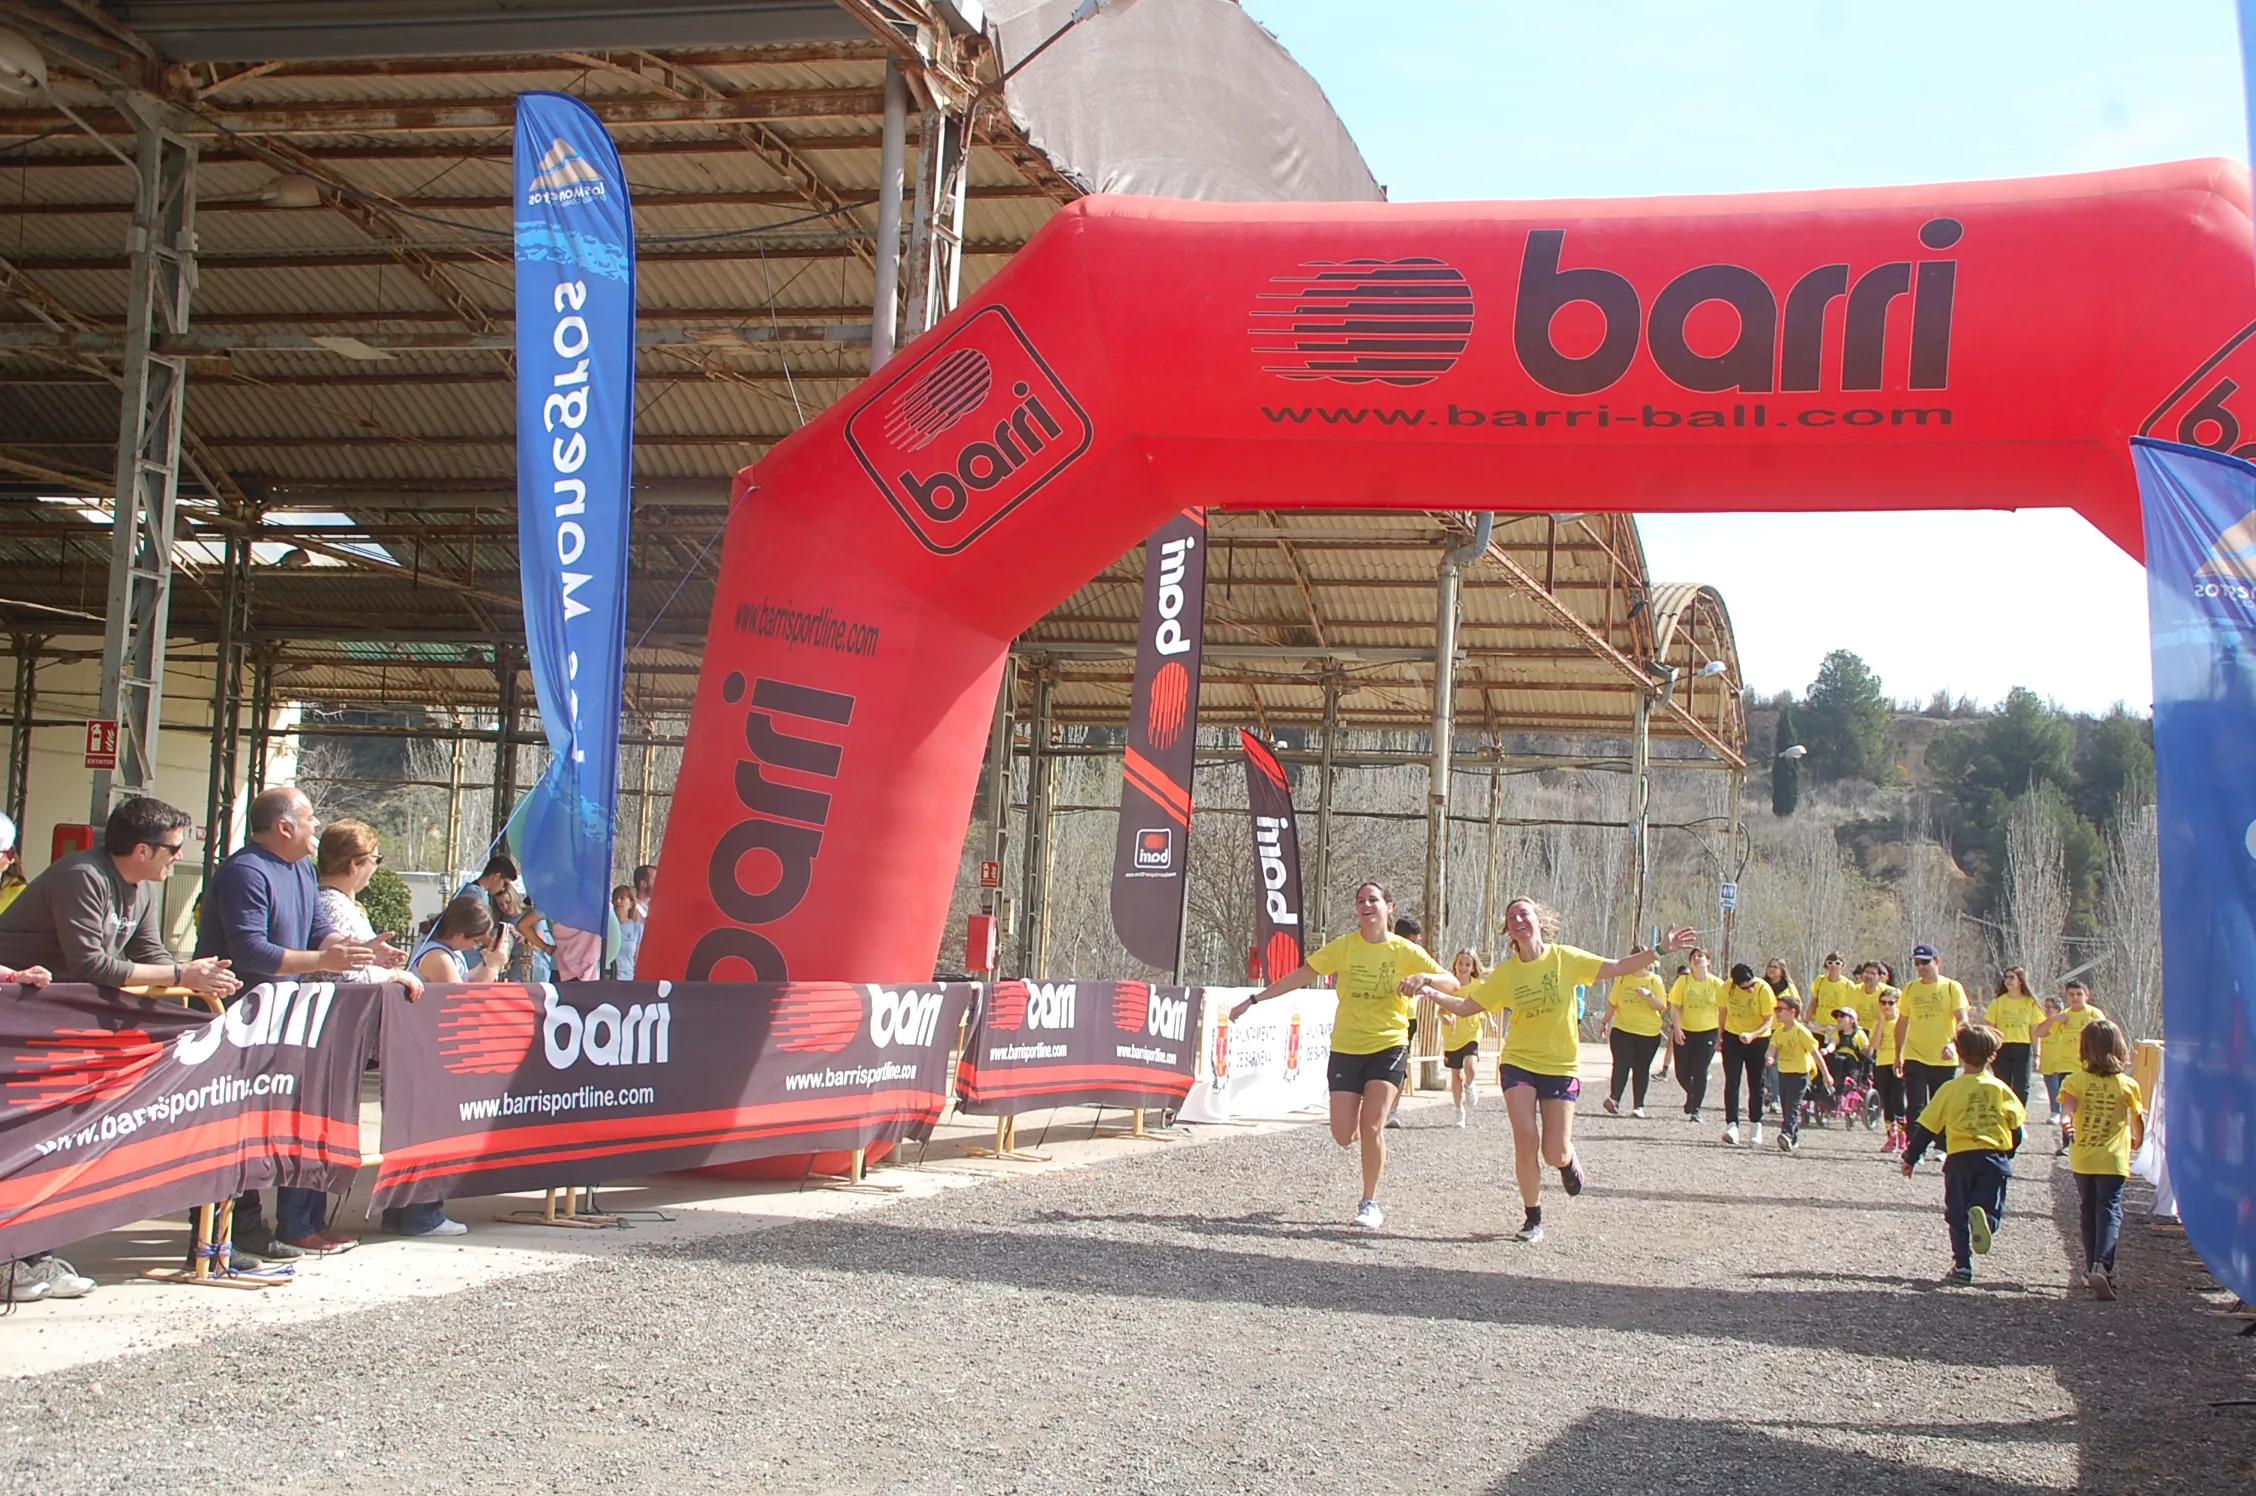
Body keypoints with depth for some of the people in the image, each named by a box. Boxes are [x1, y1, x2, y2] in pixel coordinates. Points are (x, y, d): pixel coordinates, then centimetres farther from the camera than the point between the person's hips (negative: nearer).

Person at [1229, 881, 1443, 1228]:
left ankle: (1370, 1202, 3)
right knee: (1344, 1136, -3)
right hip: (1346, 1048, 2)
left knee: (1371, 1127, -15)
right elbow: (1300, 976, -1)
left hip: (1388, 1047, -2)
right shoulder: (1345, 946, -3)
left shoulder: (1405, 951, -5)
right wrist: (1253, 1000, -2)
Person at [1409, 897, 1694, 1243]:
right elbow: (1466, 1005, -1)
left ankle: (1568, 1160, 35)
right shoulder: (1505, 973, -1)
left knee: (1555, 1154, -6)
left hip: (1561, 1067, -1)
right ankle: (1533, 1219, 5)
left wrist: (1660, 950, -11)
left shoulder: (1565, 958, -5)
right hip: (1519, 1063, 1)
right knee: (1526, 1140, -14)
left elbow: (1618, 968, -3)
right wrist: (1433, 993, -16)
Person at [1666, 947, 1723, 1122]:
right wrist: (1677, 1028, -14)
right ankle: (1692, 1095, 34)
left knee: (1700, 1072, -8)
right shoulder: (1683, 981, -3)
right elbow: (1675, 1007, -3)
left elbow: (1722, 1010, 3)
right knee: (1682, 1073, 3)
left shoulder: (1716, 983, -2)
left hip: (1707, 1032, -1)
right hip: (1684, 1032, 1)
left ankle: (1695, 1109, 4)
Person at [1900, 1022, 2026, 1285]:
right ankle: (1984, 1218, -31)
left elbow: (1926, 1127, 3)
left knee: (1958, 1215, 10)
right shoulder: (2000, 1089, 4)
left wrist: (1911, 1158, 13)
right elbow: (2017, 1128, 8)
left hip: (1960, 1159, -1)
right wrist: (2008, 1153, 26)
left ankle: (1962, 1265, 6)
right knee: (1992, 1209, 3)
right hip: (1994, 1158, 1)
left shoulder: (1950, 1089, 1)